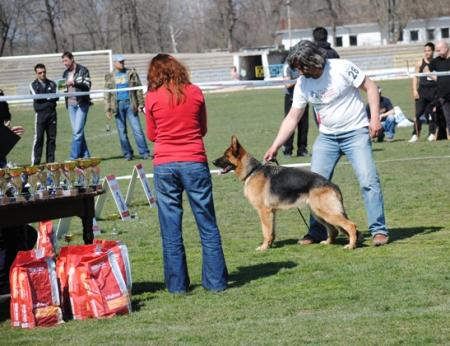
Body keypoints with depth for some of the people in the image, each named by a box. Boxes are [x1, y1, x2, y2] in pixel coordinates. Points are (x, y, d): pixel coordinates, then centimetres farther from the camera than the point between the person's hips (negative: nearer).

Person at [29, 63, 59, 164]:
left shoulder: (52, 84, 13)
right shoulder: (33, 85, 8)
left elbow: (56, 97, 1)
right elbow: (37, 97, -7)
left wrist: (44, 98, -12)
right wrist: (50, 97, -4)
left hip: (52, 113, 3)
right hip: (40, 114, -3)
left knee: (52, 138, 3)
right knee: (38, 138, -7)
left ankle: (50, 161, 8)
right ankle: (35, 162, -6)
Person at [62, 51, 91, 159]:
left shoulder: (82, 70, -3)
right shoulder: (66, 73, 15)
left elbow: (87, 86, -11)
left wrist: (74, 83, -25)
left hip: (81, 103, -6)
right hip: (71, 104, 6)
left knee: (77, 131, -11)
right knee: (76, 131, 6)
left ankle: (74, 157, -12)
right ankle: (85, 155, 12)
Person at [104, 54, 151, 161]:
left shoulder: (131, 73, 7)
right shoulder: (109, 77, 10)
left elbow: (139, 89, 5)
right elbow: (107, 95, 10)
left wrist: (140, 104, -2)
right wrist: (108, 109, 3)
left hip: (130, 104, -2)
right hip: (118, 105, 2)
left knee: (137, 129, -7)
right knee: (122, 131, 3)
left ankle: (144, 153, -6)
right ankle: (127, 154, 11)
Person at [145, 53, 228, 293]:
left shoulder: (152, 98, 0)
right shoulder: (195, 93, 2)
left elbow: (151, 135, 11)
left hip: (164, 165, 0)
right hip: (194, 163, 0)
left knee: (171, 229, 6)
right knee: (207, 226, 7)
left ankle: (177, 283, 9)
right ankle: (216, 280, 8)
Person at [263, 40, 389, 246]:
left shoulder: (342, 68, -16)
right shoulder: (302, 84, -2)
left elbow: (370, 88, -9)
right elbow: (292, 117, 3)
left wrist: (374, 118, -18)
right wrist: (275, 147, -1)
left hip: (356, 132, -5)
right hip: (326, 137, 5)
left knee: (368, 180, -14)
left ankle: (379, 230, -7)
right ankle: (317, 232, 14)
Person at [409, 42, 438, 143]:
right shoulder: (420, 63, 4)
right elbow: (415, 77, 4)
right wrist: (415, 90, -6)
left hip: (434, 90, 1)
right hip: (422, 90, -1)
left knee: (432, 113, 5)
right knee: (418, 113, -8)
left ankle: (432, 134, 15)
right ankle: (415, 135, -6)